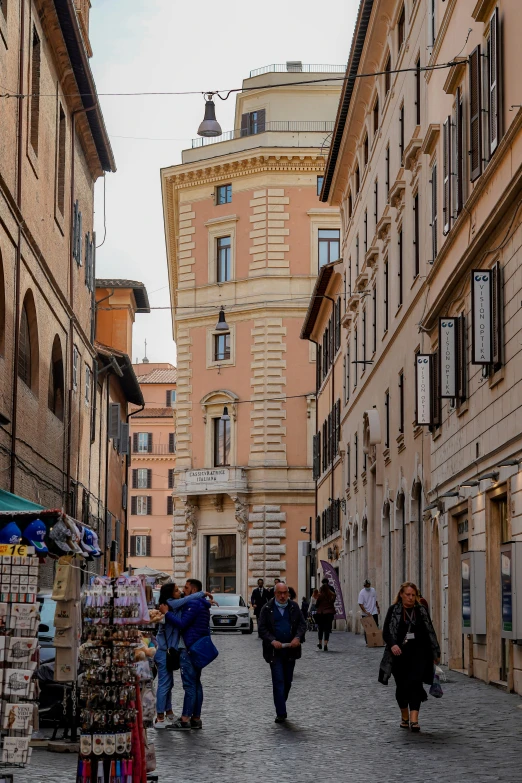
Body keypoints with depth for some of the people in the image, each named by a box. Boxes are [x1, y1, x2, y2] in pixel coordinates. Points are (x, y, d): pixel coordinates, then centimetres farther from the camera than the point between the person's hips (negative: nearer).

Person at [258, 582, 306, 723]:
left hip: (290, 649, 3)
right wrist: (272, 641, -18)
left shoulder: (294, 607, 5)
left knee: (288, 681, 12)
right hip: (274, 651, -3)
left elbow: (302, 624, 5)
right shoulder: (267, 609, -2)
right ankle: (281, 713, -6)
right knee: (278, 681, -7)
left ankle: (281, 706, 31)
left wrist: (298, 637, -14)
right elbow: (262, 628, -3)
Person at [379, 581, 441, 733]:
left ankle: (414, 720, -18)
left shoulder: (421, 611, 8)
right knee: (401, 686, 9)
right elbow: (386, 631, -3)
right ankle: (405, 717, 28)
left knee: (415, 684, -13)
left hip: (418, 653, 0)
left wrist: (435, 653, 12)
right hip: (399, 654, 0)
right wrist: (392, 645, -22)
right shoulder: (394, 610, 3)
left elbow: (430, 632, 13)